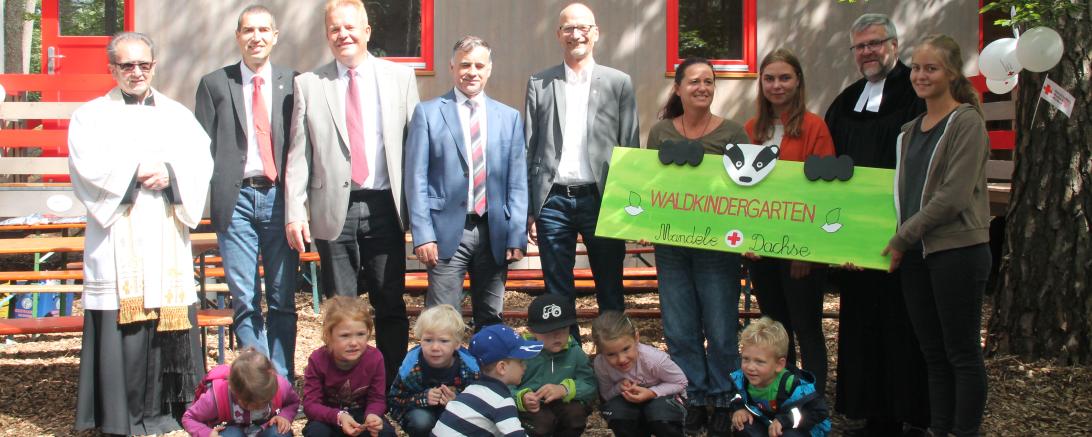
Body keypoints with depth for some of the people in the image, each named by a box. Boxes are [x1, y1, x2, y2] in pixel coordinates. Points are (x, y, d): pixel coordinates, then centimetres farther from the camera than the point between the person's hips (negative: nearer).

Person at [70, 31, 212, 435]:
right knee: (120, 323, -7)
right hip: (117, 239, -2)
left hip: (168, 238, 2)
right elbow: (88, 165, -5)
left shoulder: (177, 114, 19)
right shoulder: (91, 115, 12)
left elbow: (201, 162, 5)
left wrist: (169, 174, -13)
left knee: (170, 319, -2)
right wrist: (142, 168, -8)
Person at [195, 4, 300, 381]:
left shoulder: (292, 83, 9)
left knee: (282, 299, 3)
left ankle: (282, 383, 11)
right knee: (245, 300, 1)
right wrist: (207, 197, -3)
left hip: (279, 197, 0)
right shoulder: (214, 84, 9)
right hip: (235, 198, 0)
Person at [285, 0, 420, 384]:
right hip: (334, 209, 0)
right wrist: (295, 211, -4)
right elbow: (298, 154, 5)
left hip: (384, 207, 0)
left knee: (391, 305, 4)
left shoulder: (401, 77, 8)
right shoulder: (308, 85, 8)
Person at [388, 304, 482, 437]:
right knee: (421, 420, -34)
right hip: (422, 410, -2)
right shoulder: (410, 367, -23)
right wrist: (424, 398, -30)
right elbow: (393, 400, -13)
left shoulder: (470, 367, -21)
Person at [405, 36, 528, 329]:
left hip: (494, 233, 3)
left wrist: (517, 237, 2)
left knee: (492, 321, 9)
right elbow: (416, 178, 0)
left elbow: (517, 183, 9)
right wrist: (423, 235, -8)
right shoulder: (428, 113, 3)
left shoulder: (509, 117, 11)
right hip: (447, 232, -3)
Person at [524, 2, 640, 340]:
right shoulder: (539, 83, 7)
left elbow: (631, 148, 4)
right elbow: (530, 148, 6)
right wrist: (528, 210, 1)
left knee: (610, 292, 6)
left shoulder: (619, 83, 5)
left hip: (601, 199, -1)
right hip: (553, 200, 1)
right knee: (558, 295, 7)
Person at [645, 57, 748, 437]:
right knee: (680, 330, 7)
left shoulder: (733, 133, -1)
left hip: (717, 246, -2)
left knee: (720, 330, 2)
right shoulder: (661, 132, 6)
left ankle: (724, 402, 18)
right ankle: (693, 399, 22)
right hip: (671, 245, 2)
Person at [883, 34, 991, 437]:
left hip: (957, 250, -7)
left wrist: (902, 238, -12)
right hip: (916, 254, 7)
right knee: (933, 354, 11)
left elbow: (954, 196, -15)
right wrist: (901, 242, 6)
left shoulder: (966, 123, -7)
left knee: (962, 352, 0)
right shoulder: (911, 130, 15)